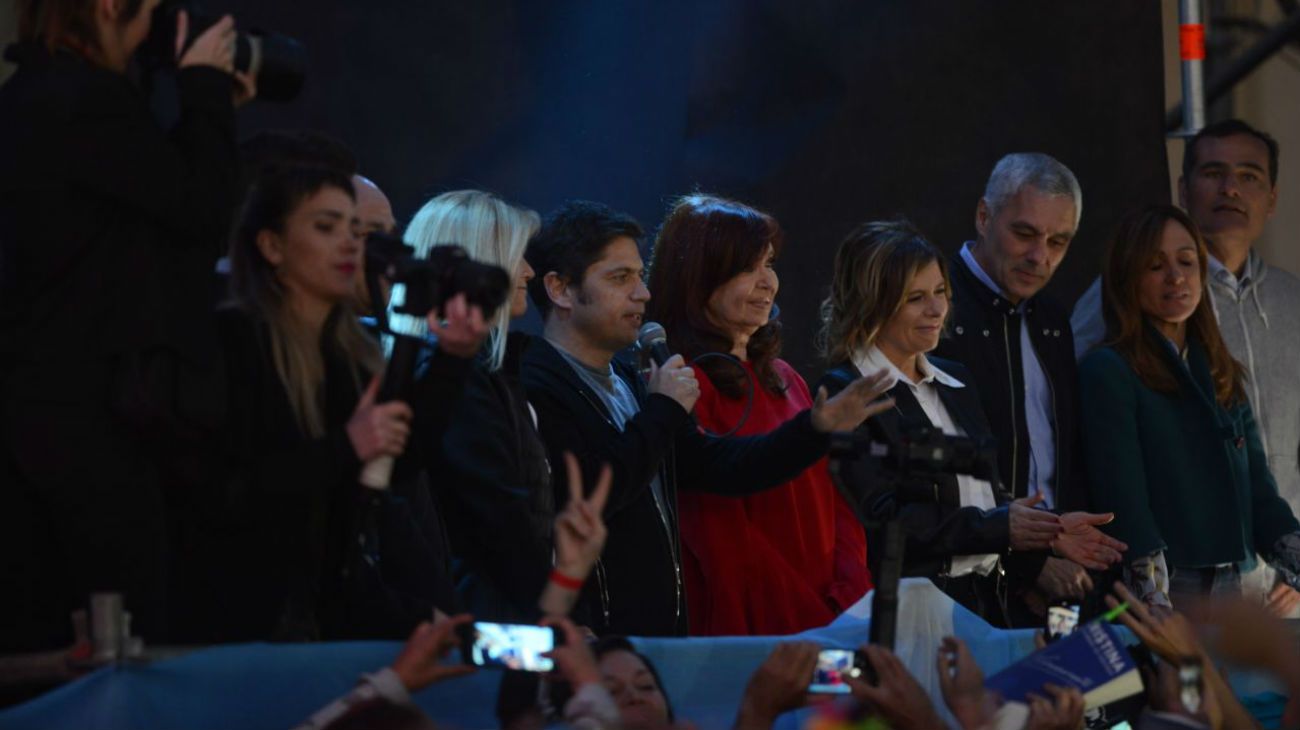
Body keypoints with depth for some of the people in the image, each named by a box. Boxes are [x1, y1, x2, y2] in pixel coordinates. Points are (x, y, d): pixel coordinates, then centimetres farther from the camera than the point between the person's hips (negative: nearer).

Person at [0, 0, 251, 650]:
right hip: (90, 409, -9)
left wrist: (205, 102, 16)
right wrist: (204, 86, 0)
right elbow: (202, 206, -10)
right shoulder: (93, 102, -16)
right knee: (129, 635, -2)